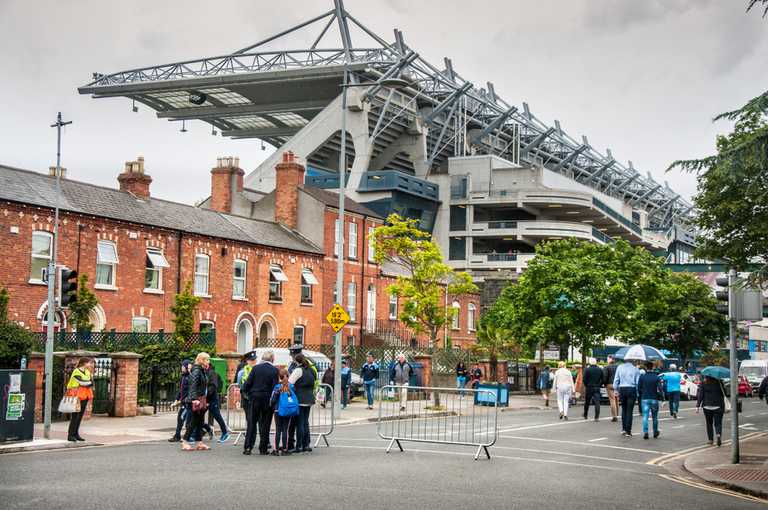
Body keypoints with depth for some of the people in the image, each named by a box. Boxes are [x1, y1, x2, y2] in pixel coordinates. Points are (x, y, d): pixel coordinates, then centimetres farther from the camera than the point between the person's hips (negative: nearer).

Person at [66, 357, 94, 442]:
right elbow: (83, 382, -18)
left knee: (80, 416, 9)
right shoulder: (76, 372, -10)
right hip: (77, 396, -8)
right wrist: (90, 382, -1)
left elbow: (91, 384, 8)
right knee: (75, 416, -8)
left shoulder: (87, 372, 14)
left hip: (84, 396, 8)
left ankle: (76, 434, 14)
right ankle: (70, 435, -5)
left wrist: (91, 373, -2)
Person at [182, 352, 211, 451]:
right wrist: (195, 399, -29)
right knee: (194, 421, -6)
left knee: (200, 421, 11)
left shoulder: (203, 371, 15)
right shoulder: (196, 371, -13)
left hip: (201, 399, 9)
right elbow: (193, 386, -22)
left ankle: (199, 443, 16)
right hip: (196, 400, -9)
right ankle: (185, 442, -1)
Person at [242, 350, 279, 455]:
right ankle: (263, 448, 8)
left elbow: (248, 383, -4)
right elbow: (275, 387, -9)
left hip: (255, 399, 1)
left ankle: (247, 447, 2)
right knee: (265, 425, 7)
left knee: (252, 423, 7)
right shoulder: (274, 370, -7)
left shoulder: (255, 368, -3)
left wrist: (246, 392, 14)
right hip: (267, 400, -1)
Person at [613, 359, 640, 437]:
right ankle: (628, 431, 2)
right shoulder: (635, 369, -1)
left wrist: (615, 390, 8)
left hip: (622, 389, 1)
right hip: (632, 389, -1)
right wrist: (638, 393, 4)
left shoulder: (620, 367, 3)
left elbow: (616, 380, 3)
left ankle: (624, 428, 10)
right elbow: (638, 382, -2)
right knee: (629, 411, 1)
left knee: (624, 409, 16)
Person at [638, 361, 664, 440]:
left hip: (645, 399, -1)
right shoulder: (657, 377, -4)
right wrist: (662, 397, 2)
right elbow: (660, 388, -9)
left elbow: (639, 388, 1)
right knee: (655, 417, 15)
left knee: (645, 416, -3)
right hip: (654, 399, 1)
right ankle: (655, 432, 25)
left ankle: (645, 432, -16)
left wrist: (639, 396, 14)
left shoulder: (642, 377, -2)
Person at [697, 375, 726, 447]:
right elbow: (723, 394, 4)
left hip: (707, 406, 0)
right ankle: (719, 435, -22)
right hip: (718, 406, 0)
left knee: (709, 423, 12)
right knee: (718, 423, 3)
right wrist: (724, 407, 10)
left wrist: (698, 406, 0)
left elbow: (700, 396, -4)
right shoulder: (719, 383, 1)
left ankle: (710, 439, 15)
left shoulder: (703, 384, -3)